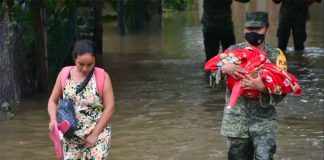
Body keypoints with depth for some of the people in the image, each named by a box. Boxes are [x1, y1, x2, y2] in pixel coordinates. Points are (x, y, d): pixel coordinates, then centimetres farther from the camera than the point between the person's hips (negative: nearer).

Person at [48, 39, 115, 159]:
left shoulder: (102, 77, -9)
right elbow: (53, 101, 8)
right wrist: (53, 120, -12)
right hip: (71, 136, 3)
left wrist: (95, 133, -11)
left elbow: (110, 107, -9)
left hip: (98, 134, -3)